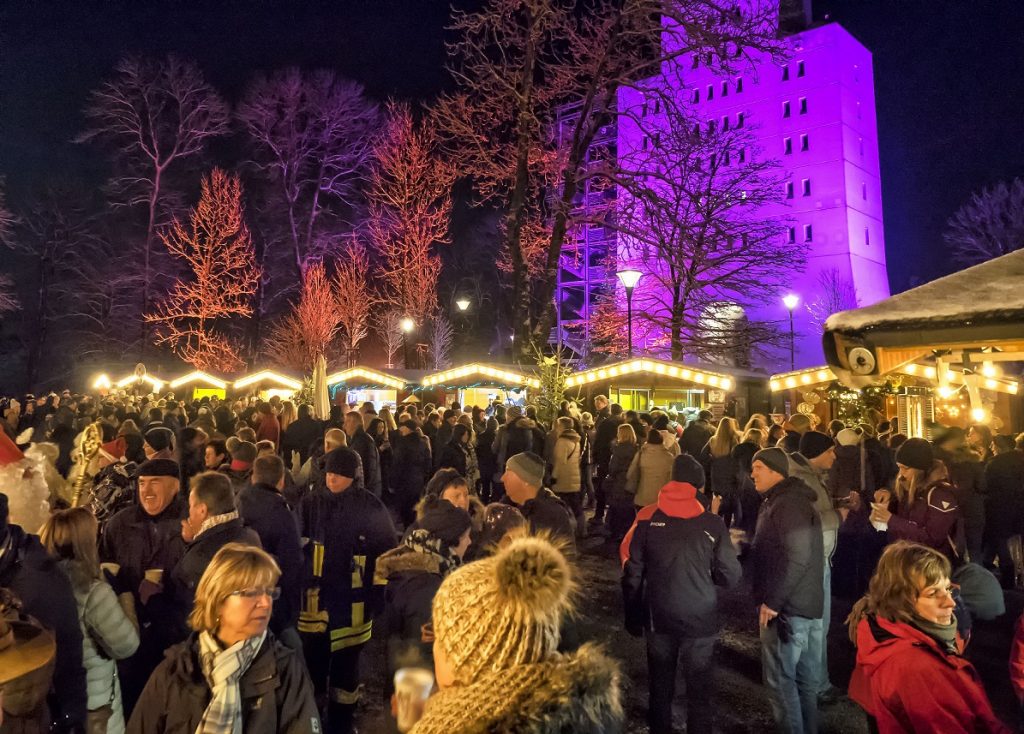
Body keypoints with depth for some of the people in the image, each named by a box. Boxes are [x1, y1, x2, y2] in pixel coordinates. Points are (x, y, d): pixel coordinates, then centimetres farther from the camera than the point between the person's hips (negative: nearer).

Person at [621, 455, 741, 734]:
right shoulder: (713, 523, -10)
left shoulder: (648, 518, -7)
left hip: (658, 617, 2)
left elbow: (632, 572, -6)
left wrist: (632, 616, 5)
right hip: (700, 618, -1)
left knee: (660, 686, 20)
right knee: (700, 690, 14)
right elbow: (731, 577, -6)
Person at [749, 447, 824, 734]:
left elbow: (797, 558, -25)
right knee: (804, 676, 18)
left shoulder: (788, 504, -19)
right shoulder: (780, 501, 14)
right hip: (804, 604, 10)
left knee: (780, 678, -1)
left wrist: (772, 601, -21)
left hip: (787, 607, -10)